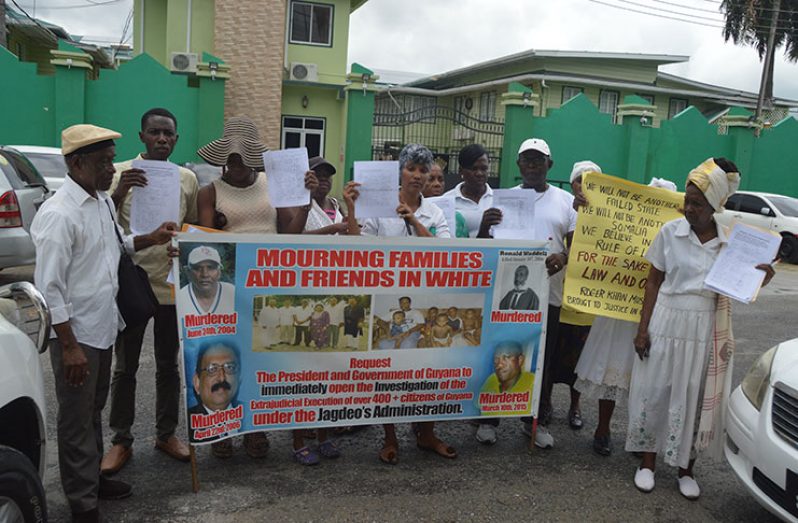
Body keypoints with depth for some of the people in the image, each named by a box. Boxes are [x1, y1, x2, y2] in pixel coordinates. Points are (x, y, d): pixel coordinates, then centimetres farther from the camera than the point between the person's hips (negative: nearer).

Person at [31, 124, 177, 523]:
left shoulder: (103, 201, 4)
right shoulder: (58, 214, -22)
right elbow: (49, 287, -22)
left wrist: (150, 239, 4)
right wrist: (69, 346, -21)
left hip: (103, 326, 8)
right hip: (76, 334, -8)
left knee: (94, 409, 22)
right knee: (76, 419, 7)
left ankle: (93, 477, 41)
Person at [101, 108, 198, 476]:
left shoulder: (188, 179, 5)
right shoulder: (121, 173, -4)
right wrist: (119, 193, -23)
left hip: (172, 286, 3)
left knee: (168, 365, 14)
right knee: (125, 368, 8)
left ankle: (166, 433, 29)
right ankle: (121, 440, 22)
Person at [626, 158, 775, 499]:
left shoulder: (730, 241, 0)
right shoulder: (670, 232, -3)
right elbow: (653, 282, 1)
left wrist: (758, 280, -14)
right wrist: (643, 328, -4)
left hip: (707, 331, 1)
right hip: (667, 325, -1)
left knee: (696, 399, 9)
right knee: (654, 393, 5)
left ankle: (686, 469, 26)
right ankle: (647, 462, 23)